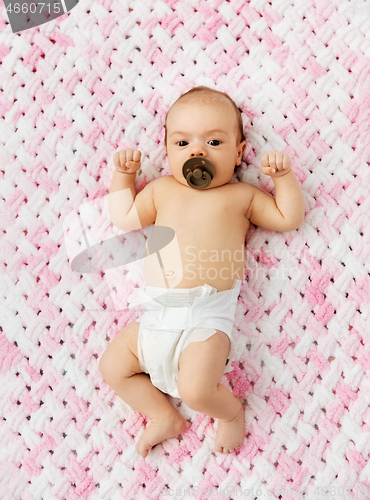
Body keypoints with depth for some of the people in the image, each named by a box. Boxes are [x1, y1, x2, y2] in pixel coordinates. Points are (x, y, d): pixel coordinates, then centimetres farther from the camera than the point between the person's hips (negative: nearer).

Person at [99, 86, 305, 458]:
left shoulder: (241, 195, 7)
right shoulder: (161, 189, 15)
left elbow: (288, 218, 9)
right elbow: (124, 218, 18)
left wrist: (283, 176, 1)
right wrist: (123, 174, 18)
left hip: (207, 318, -5)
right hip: (156, 313, 5)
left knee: (196, 391, -19)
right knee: (111, 367, 7)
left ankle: (231, 411, 18)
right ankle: (165, 418, 25)